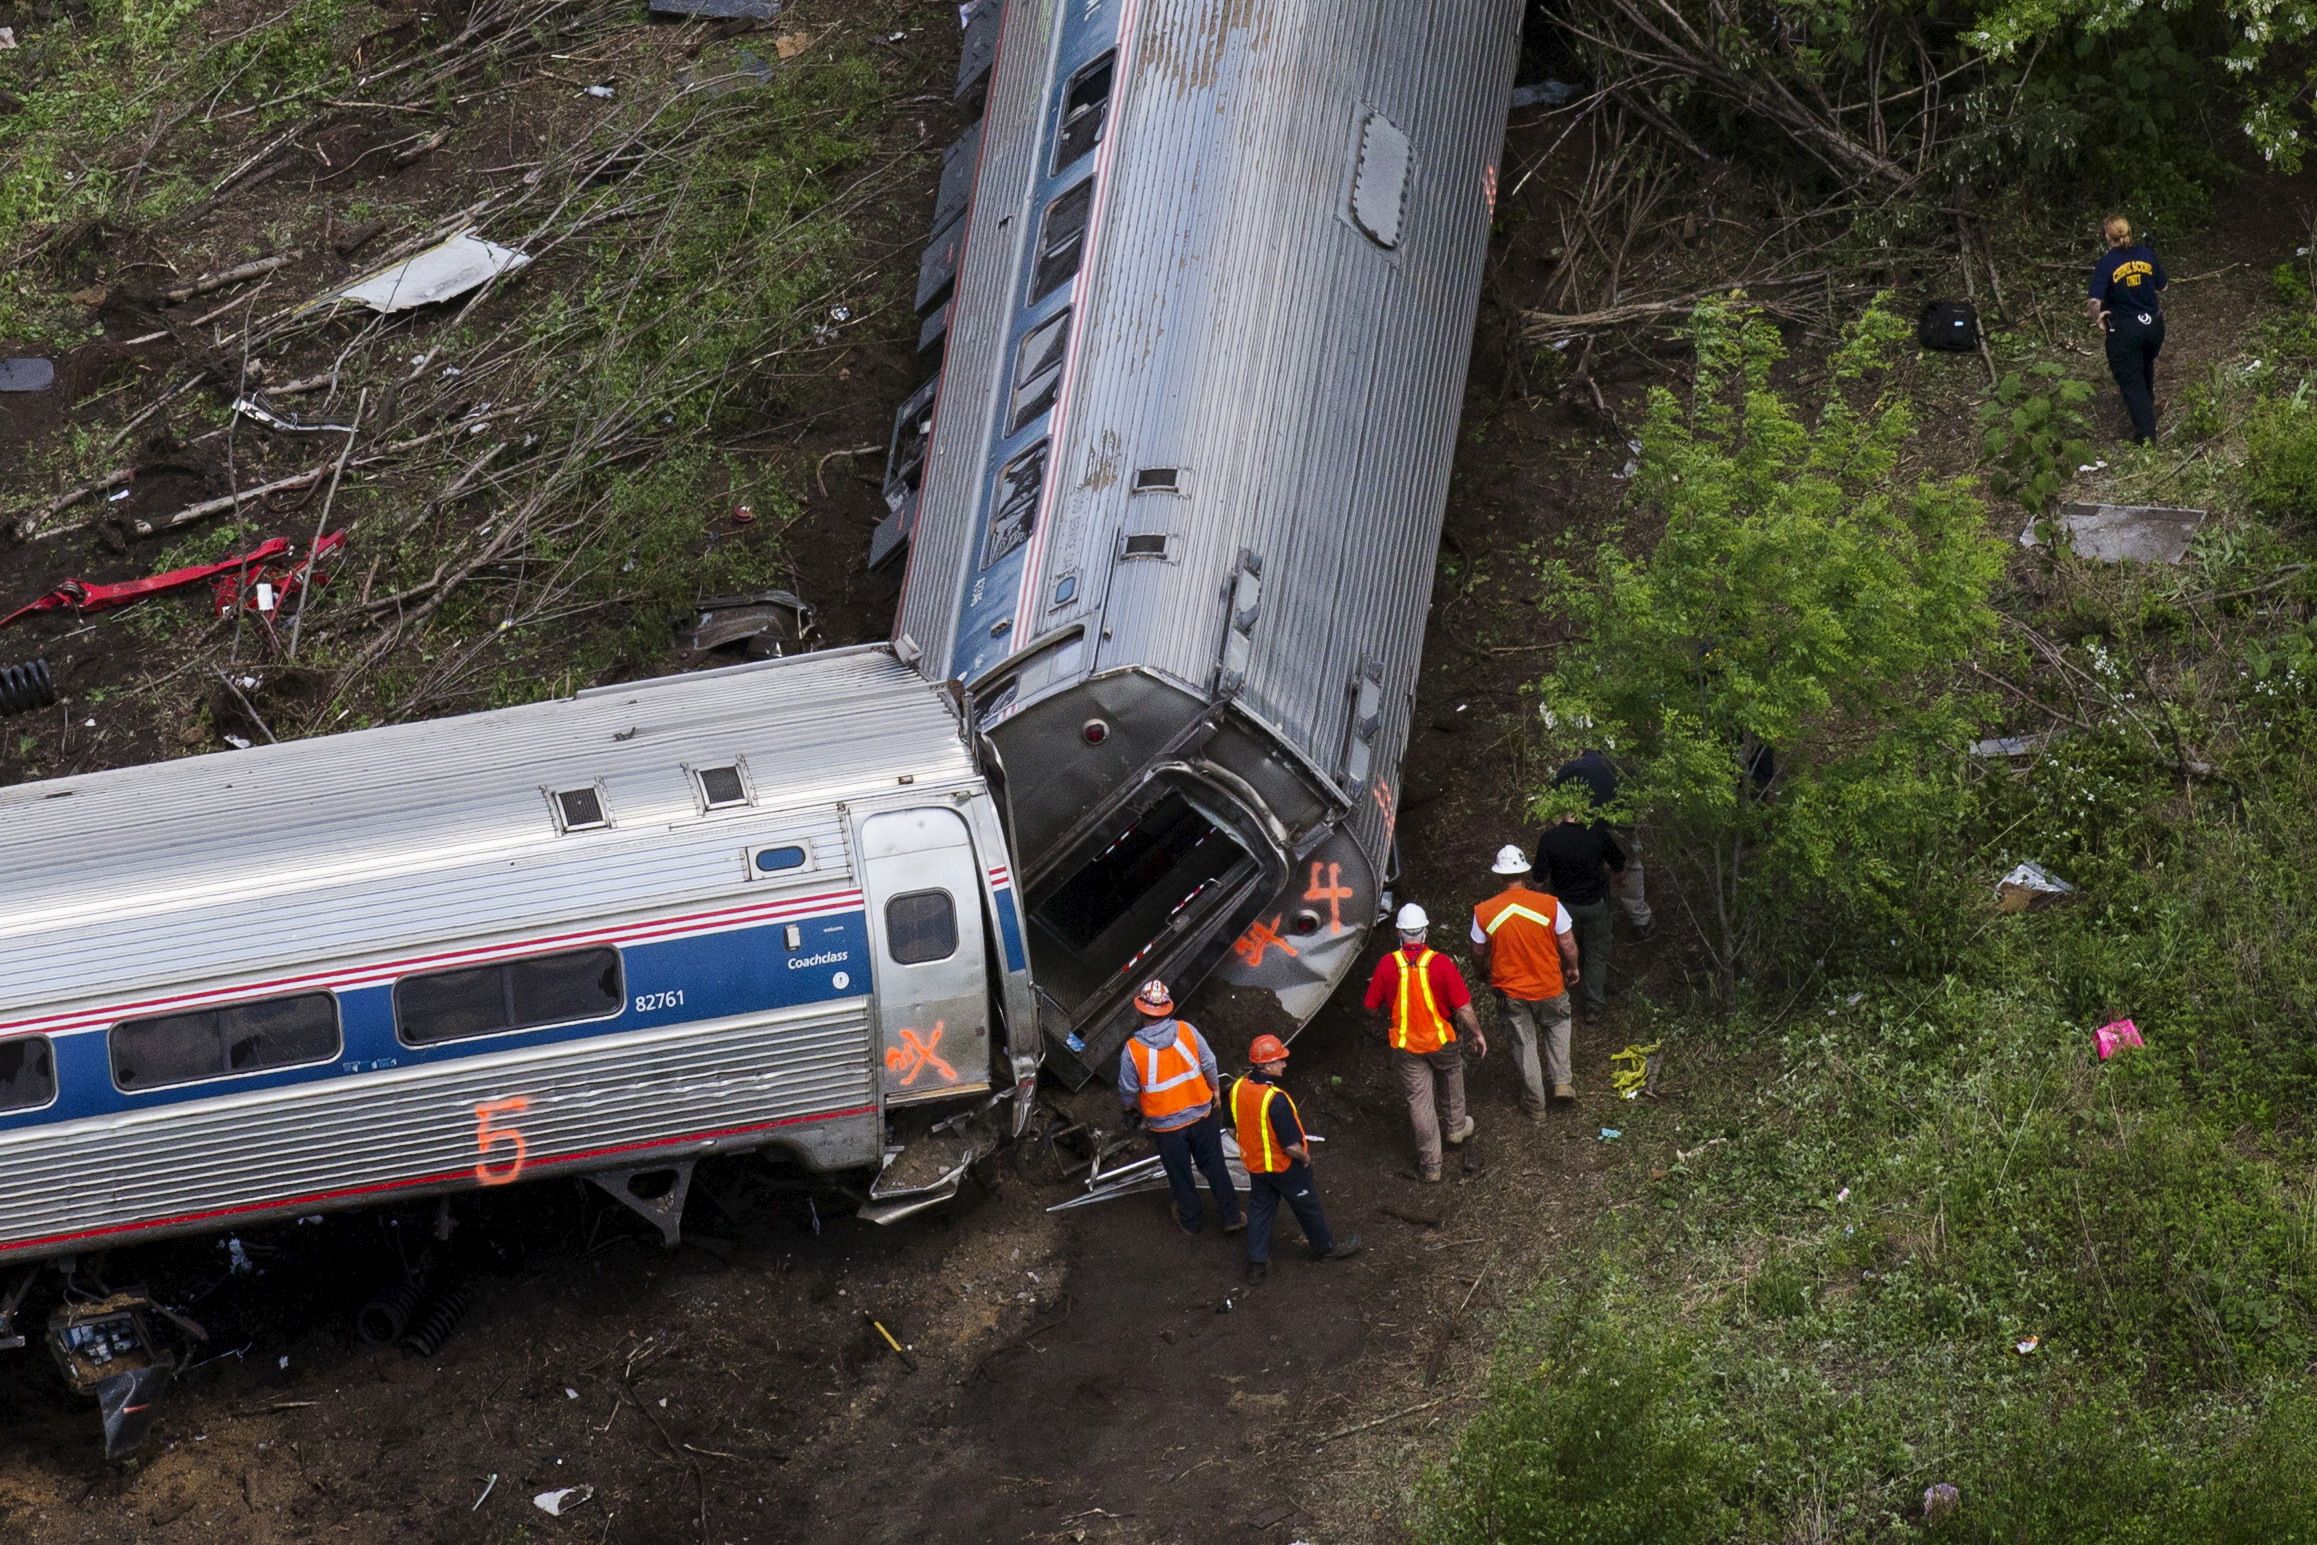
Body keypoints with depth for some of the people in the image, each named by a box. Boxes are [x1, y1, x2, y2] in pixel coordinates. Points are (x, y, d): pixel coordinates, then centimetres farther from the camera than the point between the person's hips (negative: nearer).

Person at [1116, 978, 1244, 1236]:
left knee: (1180, 1176, 19)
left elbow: (1127, 1090, -9)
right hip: (1201, 1116, 1)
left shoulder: (1132, 1050, -21)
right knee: (1214, 1166, 19)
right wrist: (1214, 1090, 13)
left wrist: (1130, 1109, 13)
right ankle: (1232, 1217, 26)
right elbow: (1209, 1064, -6)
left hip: (1165, 1125, -1)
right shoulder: (1186, 1031, -16)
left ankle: (1191, 1220, 37)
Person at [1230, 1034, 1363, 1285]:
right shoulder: (1276, 1100, -35)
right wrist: (1305, 1157, -10)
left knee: (1260, 1209, 20)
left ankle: (1257, 1262, 25)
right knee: (1307, 1207, 17)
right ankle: (1325, 1247, 38)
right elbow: (1292, 1146, -31)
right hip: (1284, 1167, -6)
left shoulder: (1238, 1088, -12)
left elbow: (1235, 1126, 5)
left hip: (1255, 1164, 6)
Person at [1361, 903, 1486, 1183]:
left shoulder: (1387, 965, -16)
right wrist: (1477, 1035, 0)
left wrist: (1387, 1020, 19)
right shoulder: (1440, 963, -20)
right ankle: (1455, 1127, 51)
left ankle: (1430, 1166, 18)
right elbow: (1463, 1008, -17)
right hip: (1441, 1041, 0)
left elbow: (1373, 1007, -4)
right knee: (1451, 1076, 31)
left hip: (1406, 1045, 0)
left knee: (1420, 1101, 10)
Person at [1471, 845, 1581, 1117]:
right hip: (1550, 987, -1)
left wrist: (1484, 973, 20)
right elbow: (1568, 946, -10)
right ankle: (1563, 1082, 24)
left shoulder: (1483, 912, -15)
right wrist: (1572, 970, 10)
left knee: (1524, 1043, 19)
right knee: (1557, 1024, 30)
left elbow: (1478, 954, -2)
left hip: (1510, 991, 1)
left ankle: (1535, 1103, 30)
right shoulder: (1549, 905, -18)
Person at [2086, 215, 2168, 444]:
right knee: (2145, 368, 31)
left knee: (2131, 381, 7)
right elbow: (2162, 286, 4)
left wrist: (2098, 319, -7)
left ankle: (2146, 435, 5)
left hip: (2124, 331, -5)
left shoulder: (2106, 264, -18)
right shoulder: (2146, 253, -5)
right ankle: (2148, 406, 56)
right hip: (2153, 325, 5)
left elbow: (2094, 302, -25)